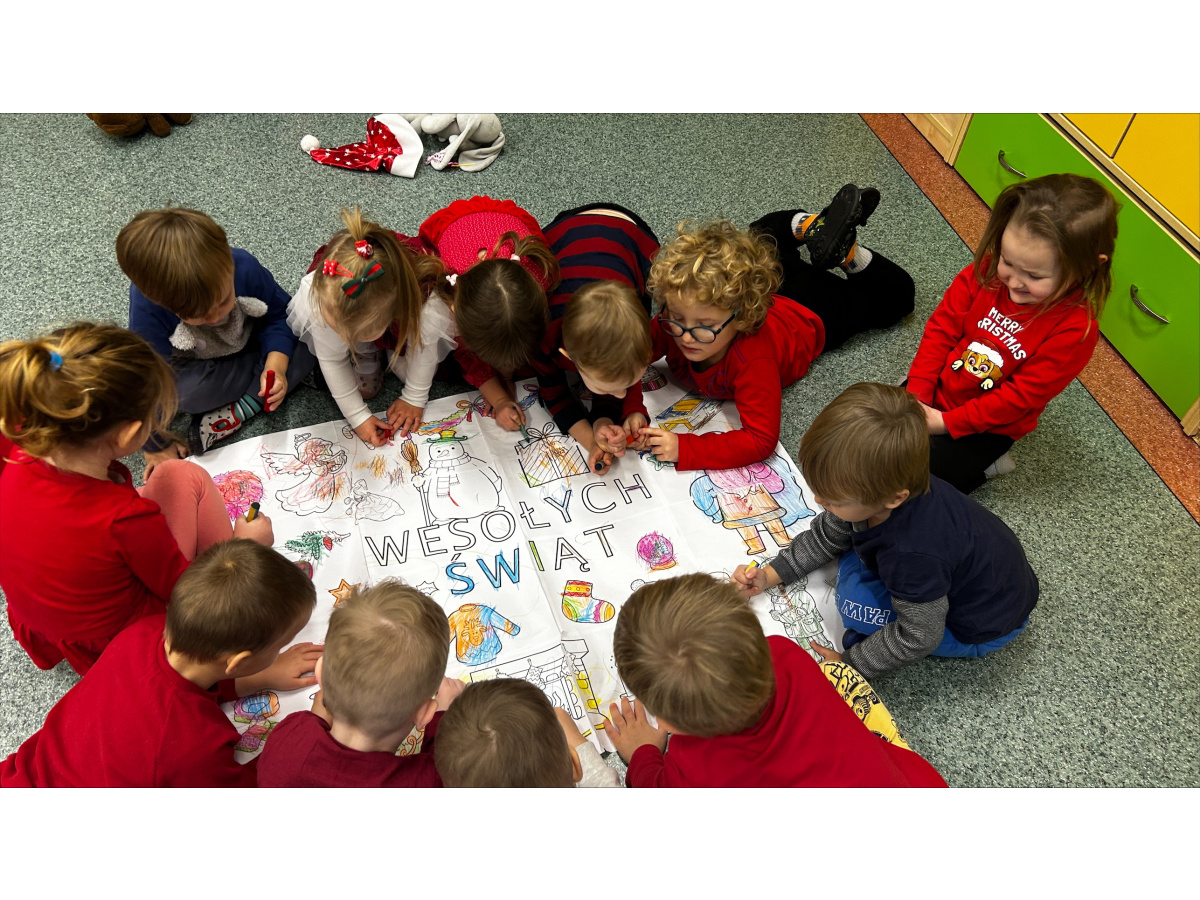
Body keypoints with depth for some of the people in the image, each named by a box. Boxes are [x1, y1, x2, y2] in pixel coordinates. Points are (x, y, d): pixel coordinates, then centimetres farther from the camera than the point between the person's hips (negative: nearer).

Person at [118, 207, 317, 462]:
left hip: (251, 341, 3)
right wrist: (156, 444, -13)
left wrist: (276, 365, -27)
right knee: (184, 390, -36)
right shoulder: (147, 314, -35)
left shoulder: (244, 267, -30)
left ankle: (239, 410, -20)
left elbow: (278, 314, -11)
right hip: (193, 364, -2)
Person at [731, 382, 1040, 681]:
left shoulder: (912, 555, -43)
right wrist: (771, 574, -5)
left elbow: (920, 636, -27)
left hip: (986, 625, -8)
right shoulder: (876, 488, -19)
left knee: (858, 604, -25)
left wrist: (847, 662, -16)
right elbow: (826, 535, 1)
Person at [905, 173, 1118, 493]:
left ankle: (981, 461, 9)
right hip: (934, 393, 4)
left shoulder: (1075, 329, -25)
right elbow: (942, 327, -8)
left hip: (989, 427, -4)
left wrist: (948, 422, -21)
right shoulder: (986, 270, -14)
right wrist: (917, 393, -15)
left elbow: (1018, 397, -21)